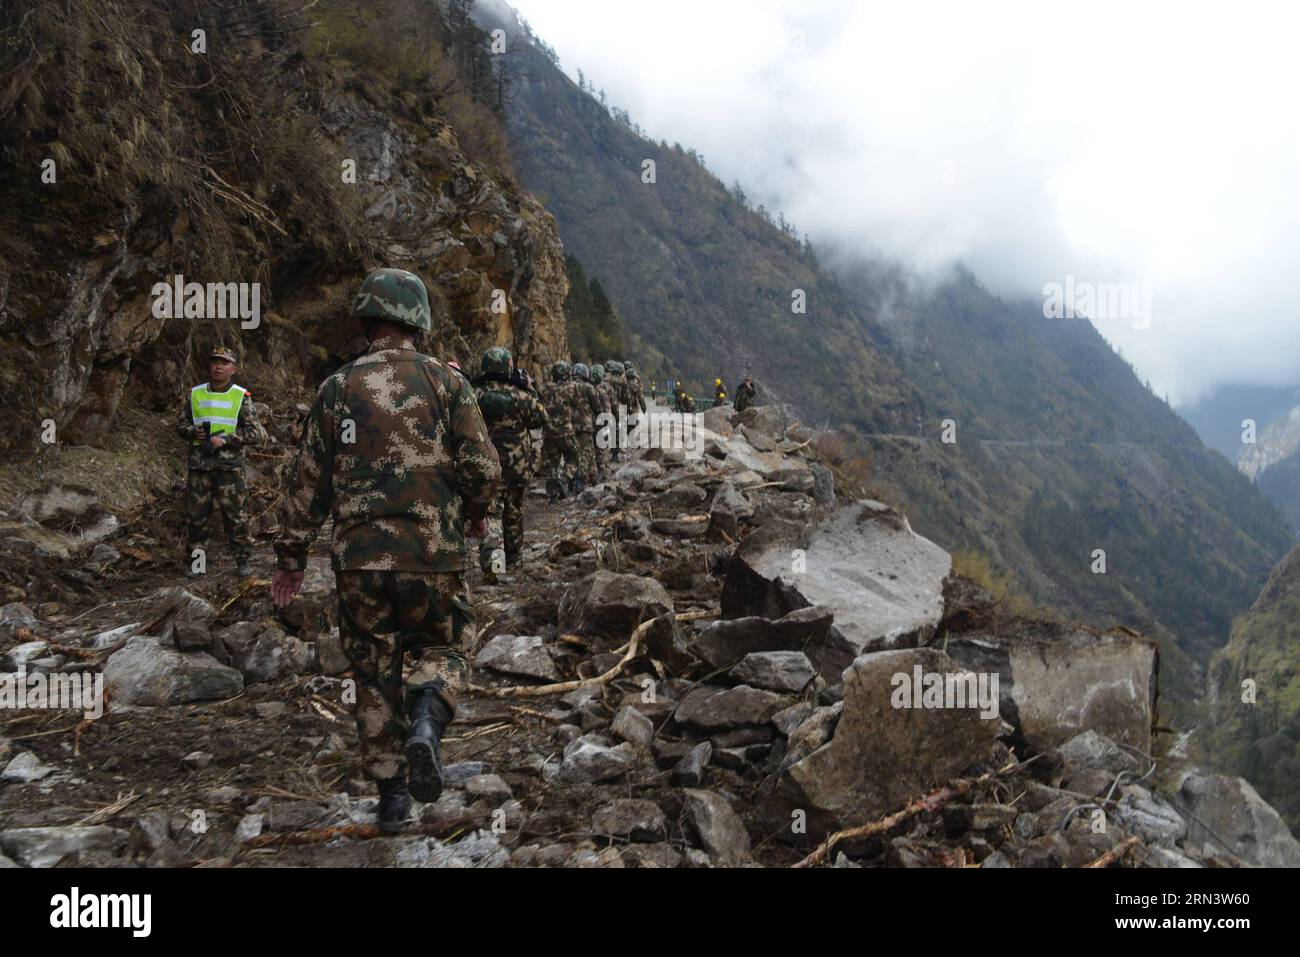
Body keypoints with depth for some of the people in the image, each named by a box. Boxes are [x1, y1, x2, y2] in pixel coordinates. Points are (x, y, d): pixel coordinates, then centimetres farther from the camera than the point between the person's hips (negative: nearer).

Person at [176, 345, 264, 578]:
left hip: (229, 465, -3)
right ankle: (195, 561, 17)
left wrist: (225, 439, -14)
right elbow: (181, 424, 16)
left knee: (236, 515, 0)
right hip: (199, 464, 3)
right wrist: (193, 432, -7)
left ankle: (243, 559, 11)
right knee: (195, 516, 6)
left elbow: (255, 433, -4)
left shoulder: (241, 397, 0)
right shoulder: (195, 395, 9)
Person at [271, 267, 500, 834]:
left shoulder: (337, 389, 4)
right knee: (444, 650, 18)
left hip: (359, 557, 1)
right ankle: (426, 724, -13)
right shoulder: (445, 381, -1)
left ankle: (392, 796, 15)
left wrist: (290, 558, 13)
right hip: (432, 553, -1)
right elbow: (482, 467, -6)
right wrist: (474, 512, 16)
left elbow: (307, 483, 5)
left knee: (375, 676, 13)